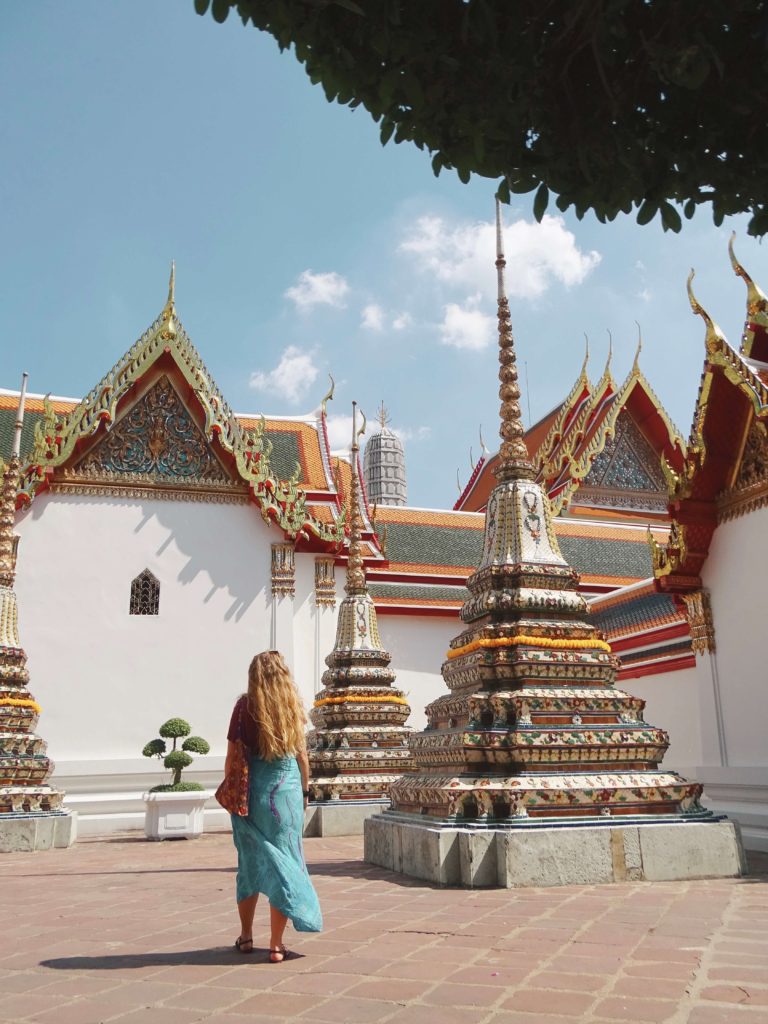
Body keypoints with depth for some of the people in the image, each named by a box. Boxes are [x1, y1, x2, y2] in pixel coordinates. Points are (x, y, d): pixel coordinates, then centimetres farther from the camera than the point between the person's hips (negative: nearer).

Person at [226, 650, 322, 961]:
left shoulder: (244, 706, -5)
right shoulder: (292, 706, -2)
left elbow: (232, 755, -5)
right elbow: (301, 754, 3)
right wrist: (305, 790, 14)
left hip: (252, 791, 0)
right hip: (287, 792, 0)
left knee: (250, 864, 15)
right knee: (283, 863, 6)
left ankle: (246, 936, 28)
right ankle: (276, 945, 8)